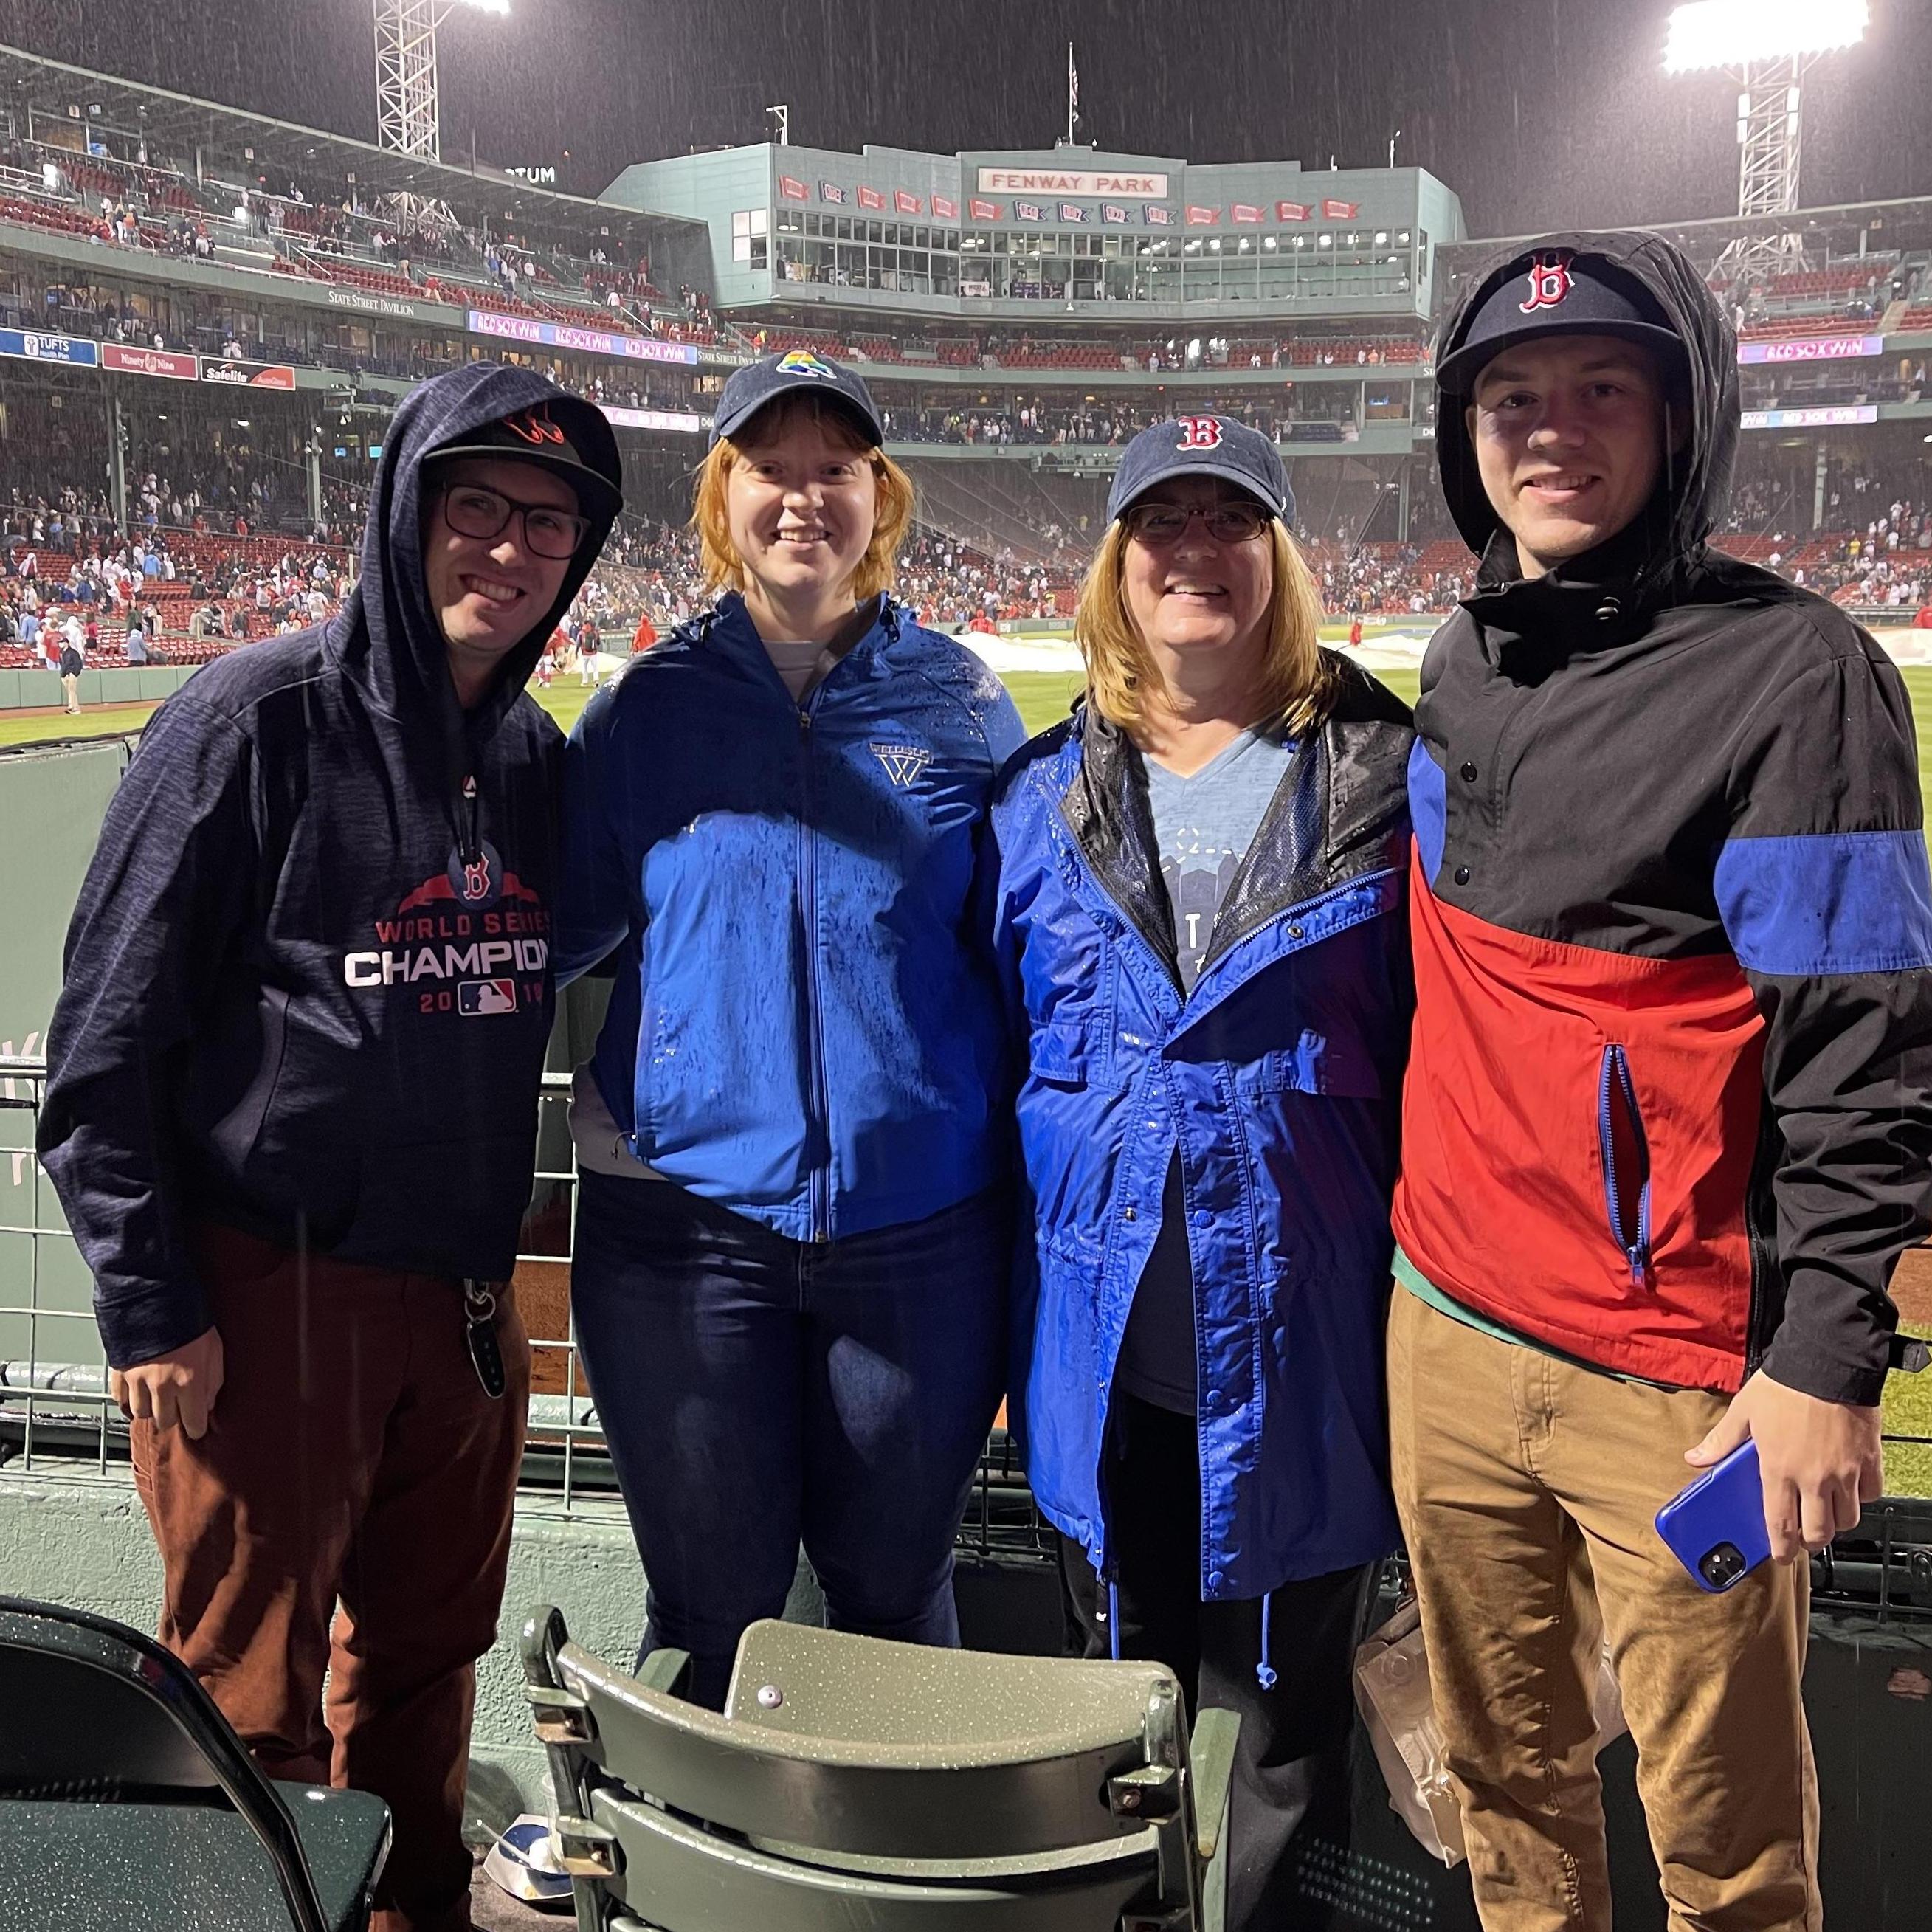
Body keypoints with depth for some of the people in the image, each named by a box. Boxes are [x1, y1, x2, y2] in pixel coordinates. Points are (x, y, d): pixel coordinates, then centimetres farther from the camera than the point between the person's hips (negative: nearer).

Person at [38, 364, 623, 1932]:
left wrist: (492, 1268, 15)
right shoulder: (261, 720, -12)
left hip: (465, 1305, 6)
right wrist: (150, 1307, -12)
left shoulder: (536, 756, 7)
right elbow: (107, 1038, -11)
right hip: (268, 1299, -6)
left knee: (426, 1661, 19)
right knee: (253, 1705, 7)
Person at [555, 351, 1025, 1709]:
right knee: (713, 1610, 11)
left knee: (897, 1592, 16)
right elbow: (560, 922, 7)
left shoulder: (958, 701, 4)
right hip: (686, 1220, 0)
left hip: (921, 1225, 0)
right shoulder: (650, 705, 4)